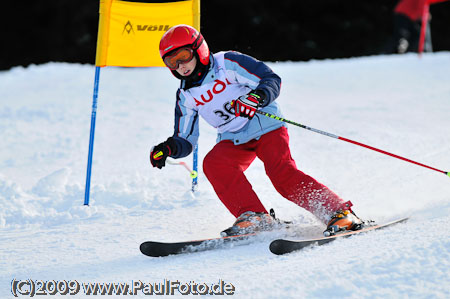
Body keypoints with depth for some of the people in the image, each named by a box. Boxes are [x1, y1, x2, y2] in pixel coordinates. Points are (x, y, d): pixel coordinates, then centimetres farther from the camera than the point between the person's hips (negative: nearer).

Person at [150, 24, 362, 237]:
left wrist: (257, 98, -33)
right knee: (213, 164, -26)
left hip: (266, 128, -5)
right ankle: (254, 217, -26)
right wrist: (169, 148, -13)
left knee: (282, 174, -25)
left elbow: (271, 80, -12)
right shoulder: (186, 96, 6)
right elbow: (185, 141, 10)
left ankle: (339, 212, -17)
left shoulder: (227, 63, -9)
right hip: (233, 141, 5)